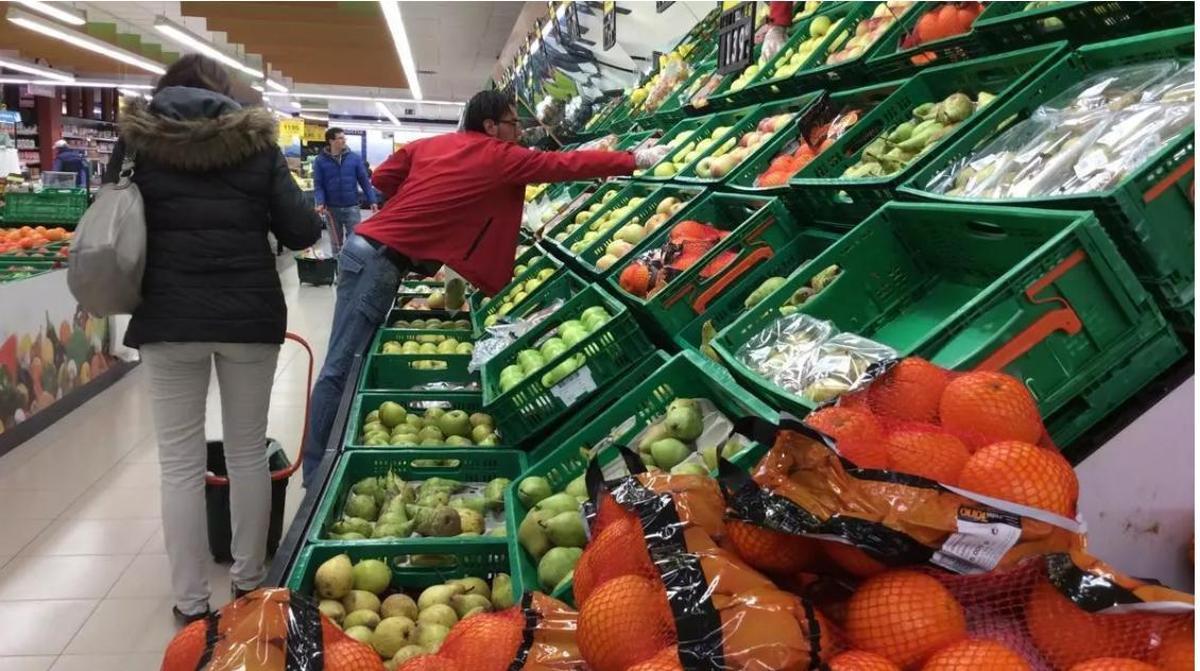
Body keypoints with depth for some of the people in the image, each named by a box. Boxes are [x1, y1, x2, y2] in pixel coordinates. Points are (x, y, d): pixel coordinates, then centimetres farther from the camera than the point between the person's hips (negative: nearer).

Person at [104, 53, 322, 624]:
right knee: (248, 453, 13)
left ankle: (190, 602, 15)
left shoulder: (138, 141, 5)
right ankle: (248, 581, 25)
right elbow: (302, 232, -1)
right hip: (249, 315, 0)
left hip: (168, 318, 0)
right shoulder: (254, 141, 3)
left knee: (180, 462, 7)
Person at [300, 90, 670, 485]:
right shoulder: (500, 157, -7)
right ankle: (318, 475, 1)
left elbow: (382, 177, 15)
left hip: (369, 248, 9)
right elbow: (567, 165, -4)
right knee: (342, 370, -5)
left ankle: (321, 469, 22)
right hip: (381, 260, -9)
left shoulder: (431, 144, 14)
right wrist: (635, 160, 2)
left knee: (348, 366, 13)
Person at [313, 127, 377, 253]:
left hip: (351, 207, 0)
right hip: (332, 208, 0)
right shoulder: (320, 160, -1)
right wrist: (320, 203, -19)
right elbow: (318, 185, -3)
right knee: (336, 243, 12)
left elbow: (364, 181, 3)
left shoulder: (355, 158, 1)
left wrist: (372, 201, -3)